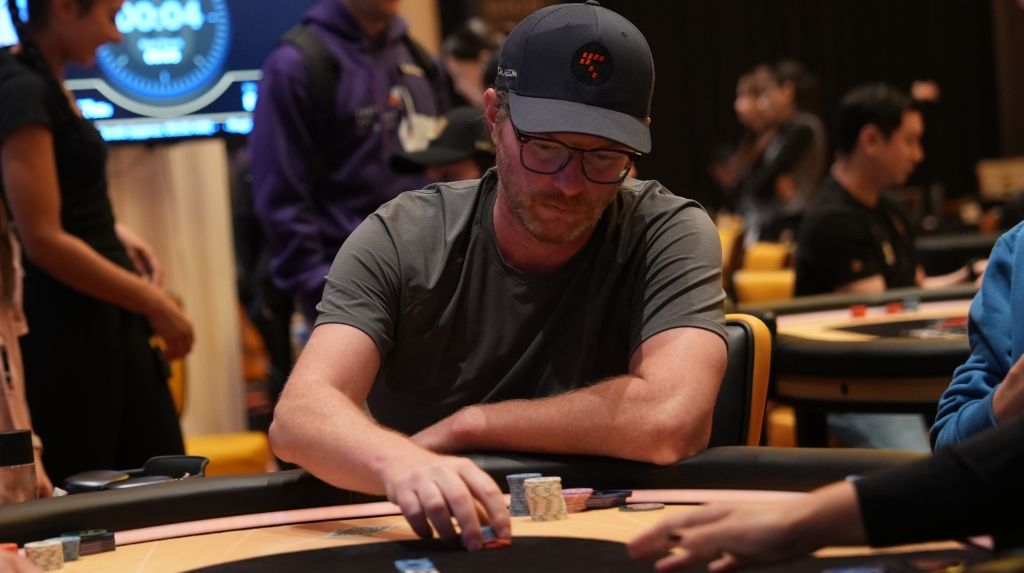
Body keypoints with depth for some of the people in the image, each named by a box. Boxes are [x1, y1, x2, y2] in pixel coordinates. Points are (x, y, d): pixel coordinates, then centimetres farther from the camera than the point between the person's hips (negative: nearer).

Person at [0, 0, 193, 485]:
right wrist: (153, 303, -15)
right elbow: (43, 240, -21)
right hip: (65, 327, -10)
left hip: (105, 318, 10)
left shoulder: (44, 82, 12)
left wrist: (114, 232, 7)